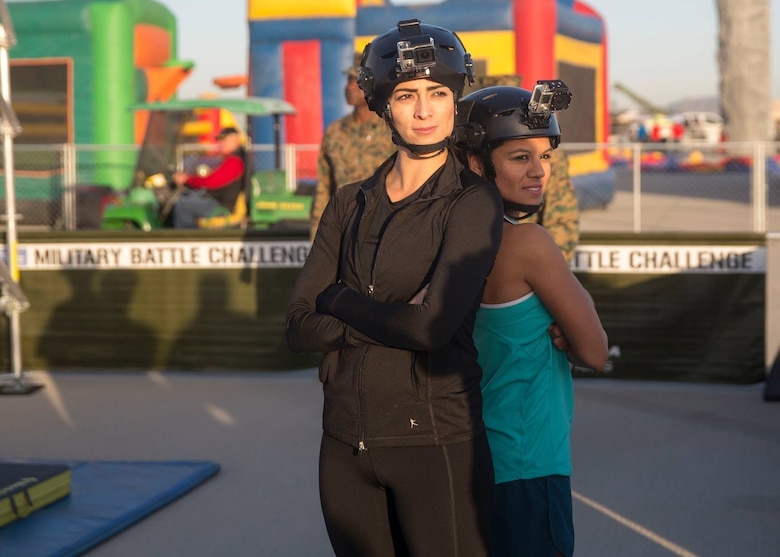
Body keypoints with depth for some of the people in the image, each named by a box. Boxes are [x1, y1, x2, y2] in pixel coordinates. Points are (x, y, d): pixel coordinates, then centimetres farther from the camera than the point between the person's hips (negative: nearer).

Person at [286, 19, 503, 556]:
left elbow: (434, 325, -19)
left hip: (434, 441, -5)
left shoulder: (473, 200, -7)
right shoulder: (351, 203, 8)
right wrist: (392, 324, -13)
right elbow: (300, 327, 1)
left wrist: (339, 299, -5)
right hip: (346, 442, 5)